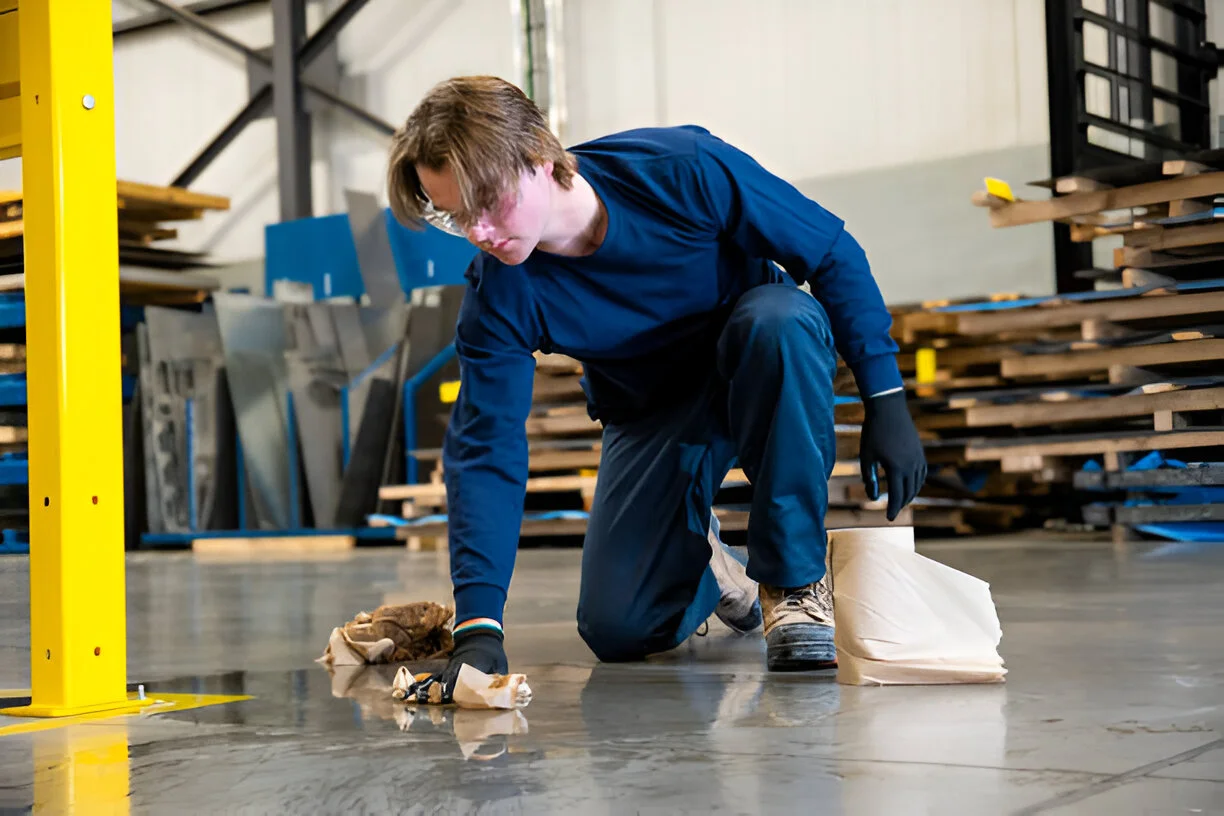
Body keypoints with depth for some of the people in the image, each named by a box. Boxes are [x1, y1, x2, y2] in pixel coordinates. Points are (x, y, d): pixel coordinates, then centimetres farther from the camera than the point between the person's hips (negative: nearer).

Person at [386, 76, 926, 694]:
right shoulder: (499, 295, -24)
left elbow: (833, 252, -18)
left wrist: (885, 398, -20)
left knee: (781, 320, -39)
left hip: (769, 360, -2)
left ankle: (794, 578, -23)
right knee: (618, 632, -11)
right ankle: (696, 555, 26)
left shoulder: (682, 170, -30)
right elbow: (484, 451, -25)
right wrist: (478, 627, -34)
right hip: (652, 414, 2)